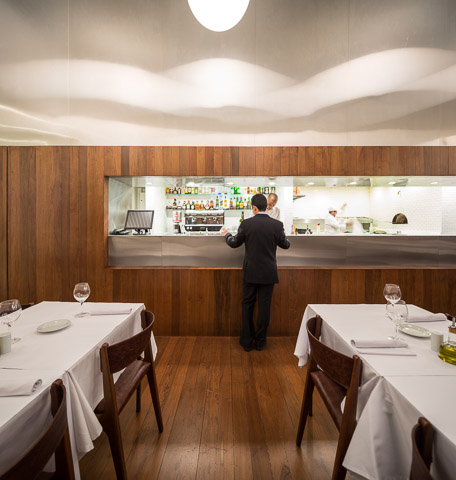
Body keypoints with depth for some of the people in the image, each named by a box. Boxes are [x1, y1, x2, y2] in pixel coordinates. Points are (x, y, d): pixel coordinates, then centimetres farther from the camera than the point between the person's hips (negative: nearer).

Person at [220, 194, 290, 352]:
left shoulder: (246, 224, -10)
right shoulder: (277, 224, -6)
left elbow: (234, 244, 3)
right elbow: (285, 245, 9)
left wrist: (226, 234, 23)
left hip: (250, 272, -1)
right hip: (268, 273, 1)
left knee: (247, 305, 14)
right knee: (264, 307, 12)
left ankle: (247, 341, 24)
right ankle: (260, 341, 25)